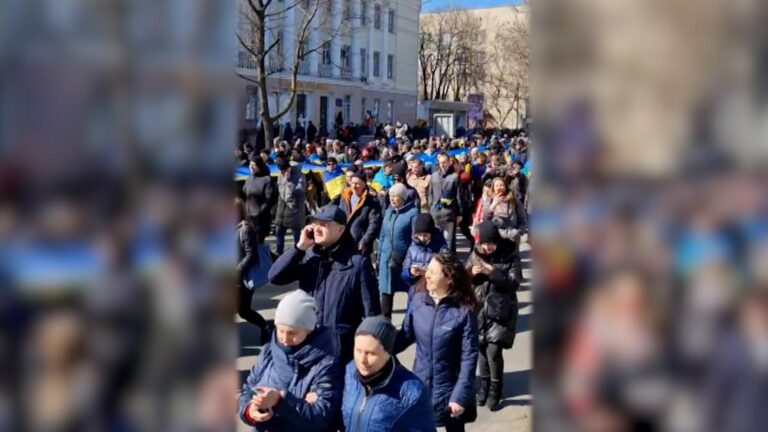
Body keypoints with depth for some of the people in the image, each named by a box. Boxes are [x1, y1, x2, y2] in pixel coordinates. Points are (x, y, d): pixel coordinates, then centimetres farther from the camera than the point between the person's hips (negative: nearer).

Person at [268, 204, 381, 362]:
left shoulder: (357, 263, -10)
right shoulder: (309, 256, 3)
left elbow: (371, 312, -8)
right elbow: (275, 277, -6)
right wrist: (300, 247, -11)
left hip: (343, 348, -4)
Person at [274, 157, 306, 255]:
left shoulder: (298, 176, -12)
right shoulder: (280, 175, 6)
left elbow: (300, 191, -19)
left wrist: (289, 180, -23)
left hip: (294, 208, -6)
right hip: (282, 207, 6)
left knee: (297, 234, 0)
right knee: (279, 232, 11)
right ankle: (279, 253, 23)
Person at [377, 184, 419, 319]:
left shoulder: (412, 213, -9)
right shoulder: (388, 211, 10)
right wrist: (380, 256, 13)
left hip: (406, 259, -5)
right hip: (387, 259, 5)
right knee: (386, 292, 8)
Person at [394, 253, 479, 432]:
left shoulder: (464, 311, -18)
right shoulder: (418, 300, -7)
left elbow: (469, 357, -16)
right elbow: (406, 335, 2)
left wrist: (460, 396, -19)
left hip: (449, 390, -3)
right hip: (419, 386, 3)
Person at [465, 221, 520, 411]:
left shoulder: (510, 255, -10)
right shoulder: (475, 253, 0)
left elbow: (514, 283, -14)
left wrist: (492, 272, -24)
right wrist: (472, 273, -17)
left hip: (501, 310, -3)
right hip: (479, 308, 4)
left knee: (493, 351, -8)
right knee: (482, 348, 10)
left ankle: (495, 390, 12)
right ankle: (484, 385, 30)